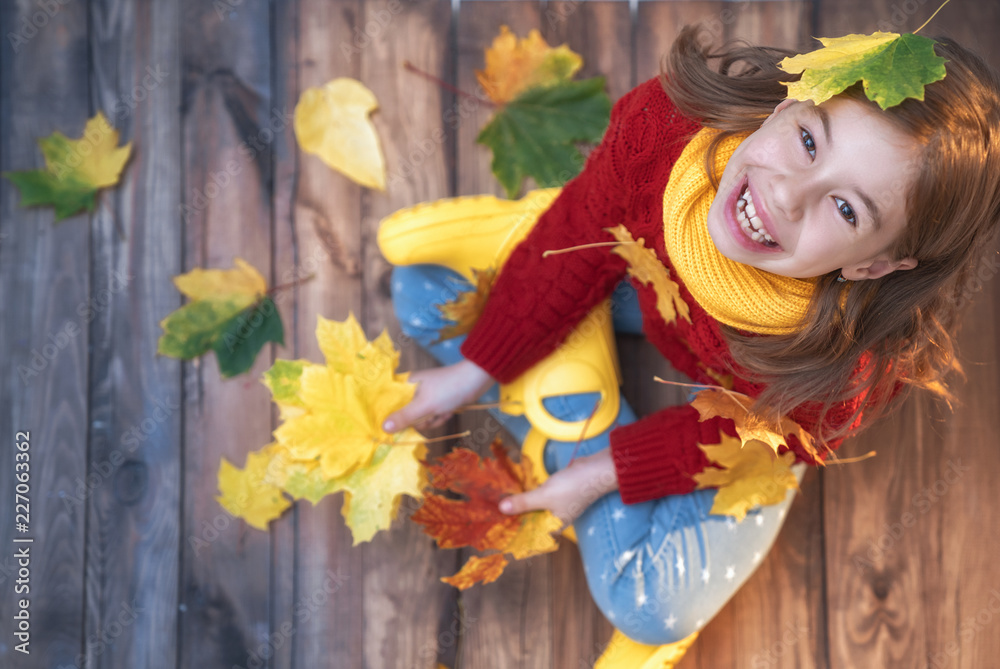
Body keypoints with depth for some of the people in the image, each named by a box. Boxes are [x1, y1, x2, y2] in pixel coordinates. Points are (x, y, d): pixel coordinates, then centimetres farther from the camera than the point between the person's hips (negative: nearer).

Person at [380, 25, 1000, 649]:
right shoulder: (665, 121, -40)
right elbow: (579, 243, -19)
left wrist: (609, 470, -14)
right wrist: (477, 369, -10)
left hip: (761, 409, -2)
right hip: (651, 280, 3)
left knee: (653, 607, -9)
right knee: (426, 285, -2)